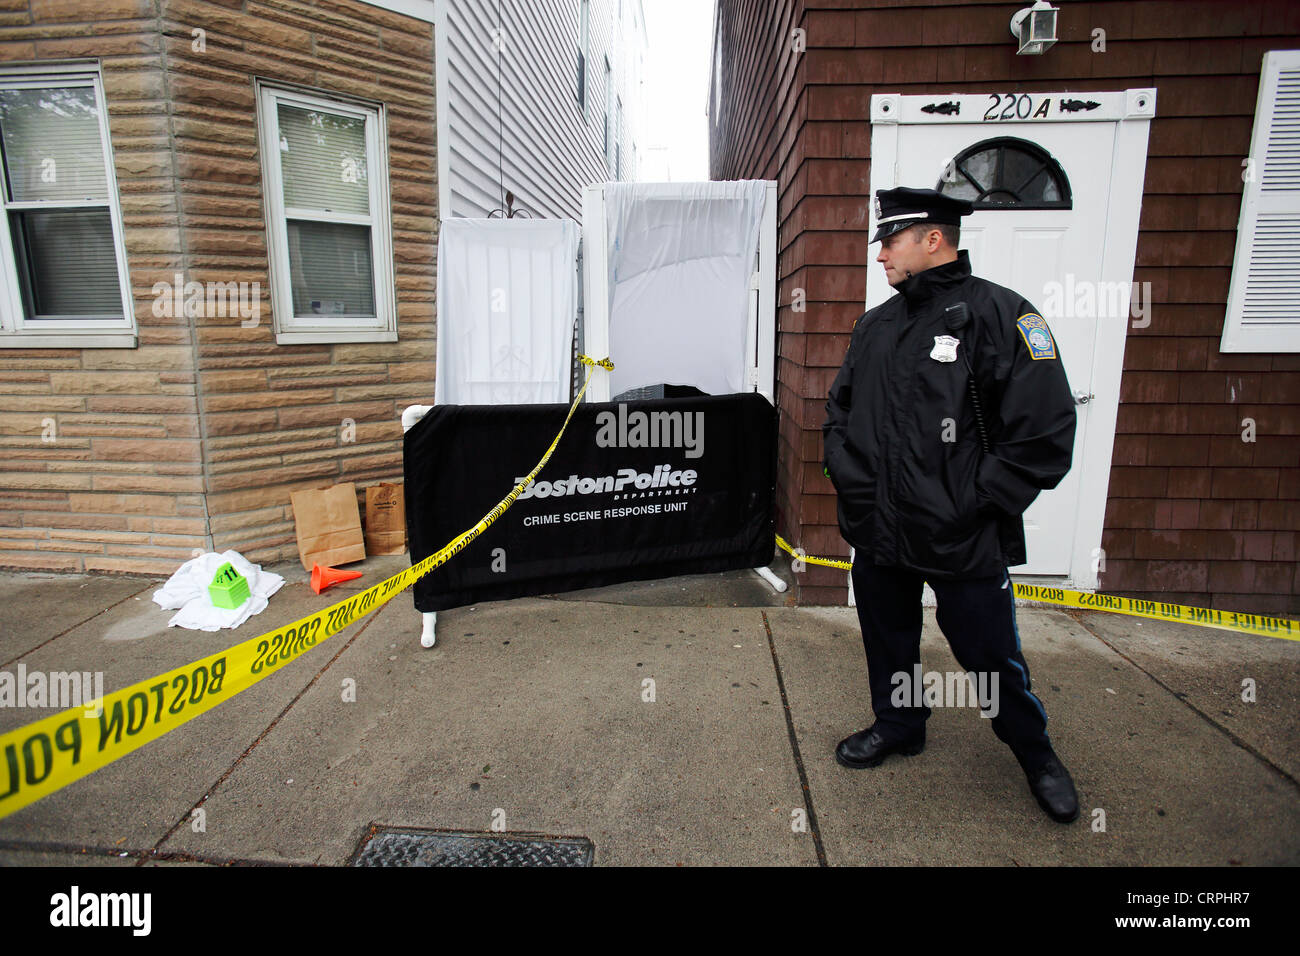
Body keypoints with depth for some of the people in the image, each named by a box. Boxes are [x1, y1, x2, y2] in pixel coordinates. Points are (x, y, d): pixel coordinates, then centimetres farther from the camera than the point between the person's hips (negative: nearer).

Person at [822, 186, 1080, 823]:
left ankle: (1036, 753, 38)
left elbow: (1046, 434, -15)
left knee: (991, 656, 10)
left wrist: (974, 505, -16)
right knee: (888, 641, 20)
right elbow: (838, 413, 20)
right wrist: (848, 478, 6)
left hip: (964, 544, -5)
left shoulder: (1000, 315, -11)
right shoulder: (875, 326, 9)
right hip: (877, 534, 6)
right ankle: (899, 726, 45)